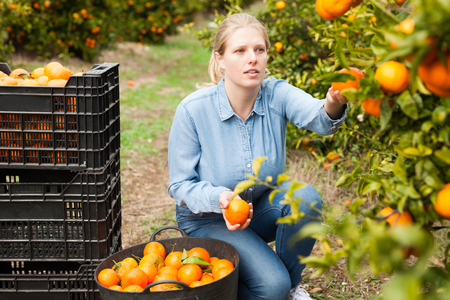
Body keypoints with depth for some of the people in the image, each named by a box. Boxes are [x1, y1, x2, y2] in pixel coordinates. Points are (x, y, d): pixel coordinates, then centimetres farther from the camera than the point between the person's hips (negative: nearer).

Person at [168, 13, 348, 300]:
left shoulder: (276, 94, -17)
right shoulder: (193, 110, -22)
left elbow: (317, 118, -39)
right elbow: (180, 185, -14)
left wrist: (333, 106, -63)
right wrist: (219, 198, -34)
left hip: (264, 206, 4)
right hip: (210, 219, -3)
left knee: (305, 197, -29)